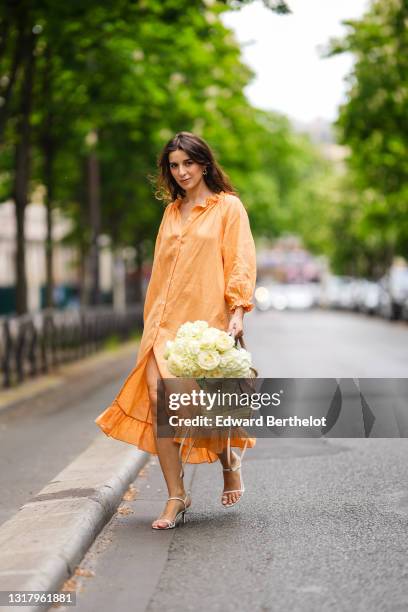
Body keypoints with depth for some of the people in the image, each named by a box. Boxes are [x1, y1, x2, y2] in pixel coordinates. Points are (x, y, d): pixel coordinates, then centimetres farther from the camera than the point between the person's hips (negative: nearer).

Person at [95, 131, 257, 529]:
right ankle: (176, 497, -2)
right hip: (166, 320, 5)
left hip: (207, 319, -5)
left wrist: (237, 311, -16)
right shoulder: (171, 212, 20)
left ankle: (229, 460, 28)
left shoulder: (227, 207, 4)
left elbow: (240, 262, -4)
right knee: (158, 398, -10)